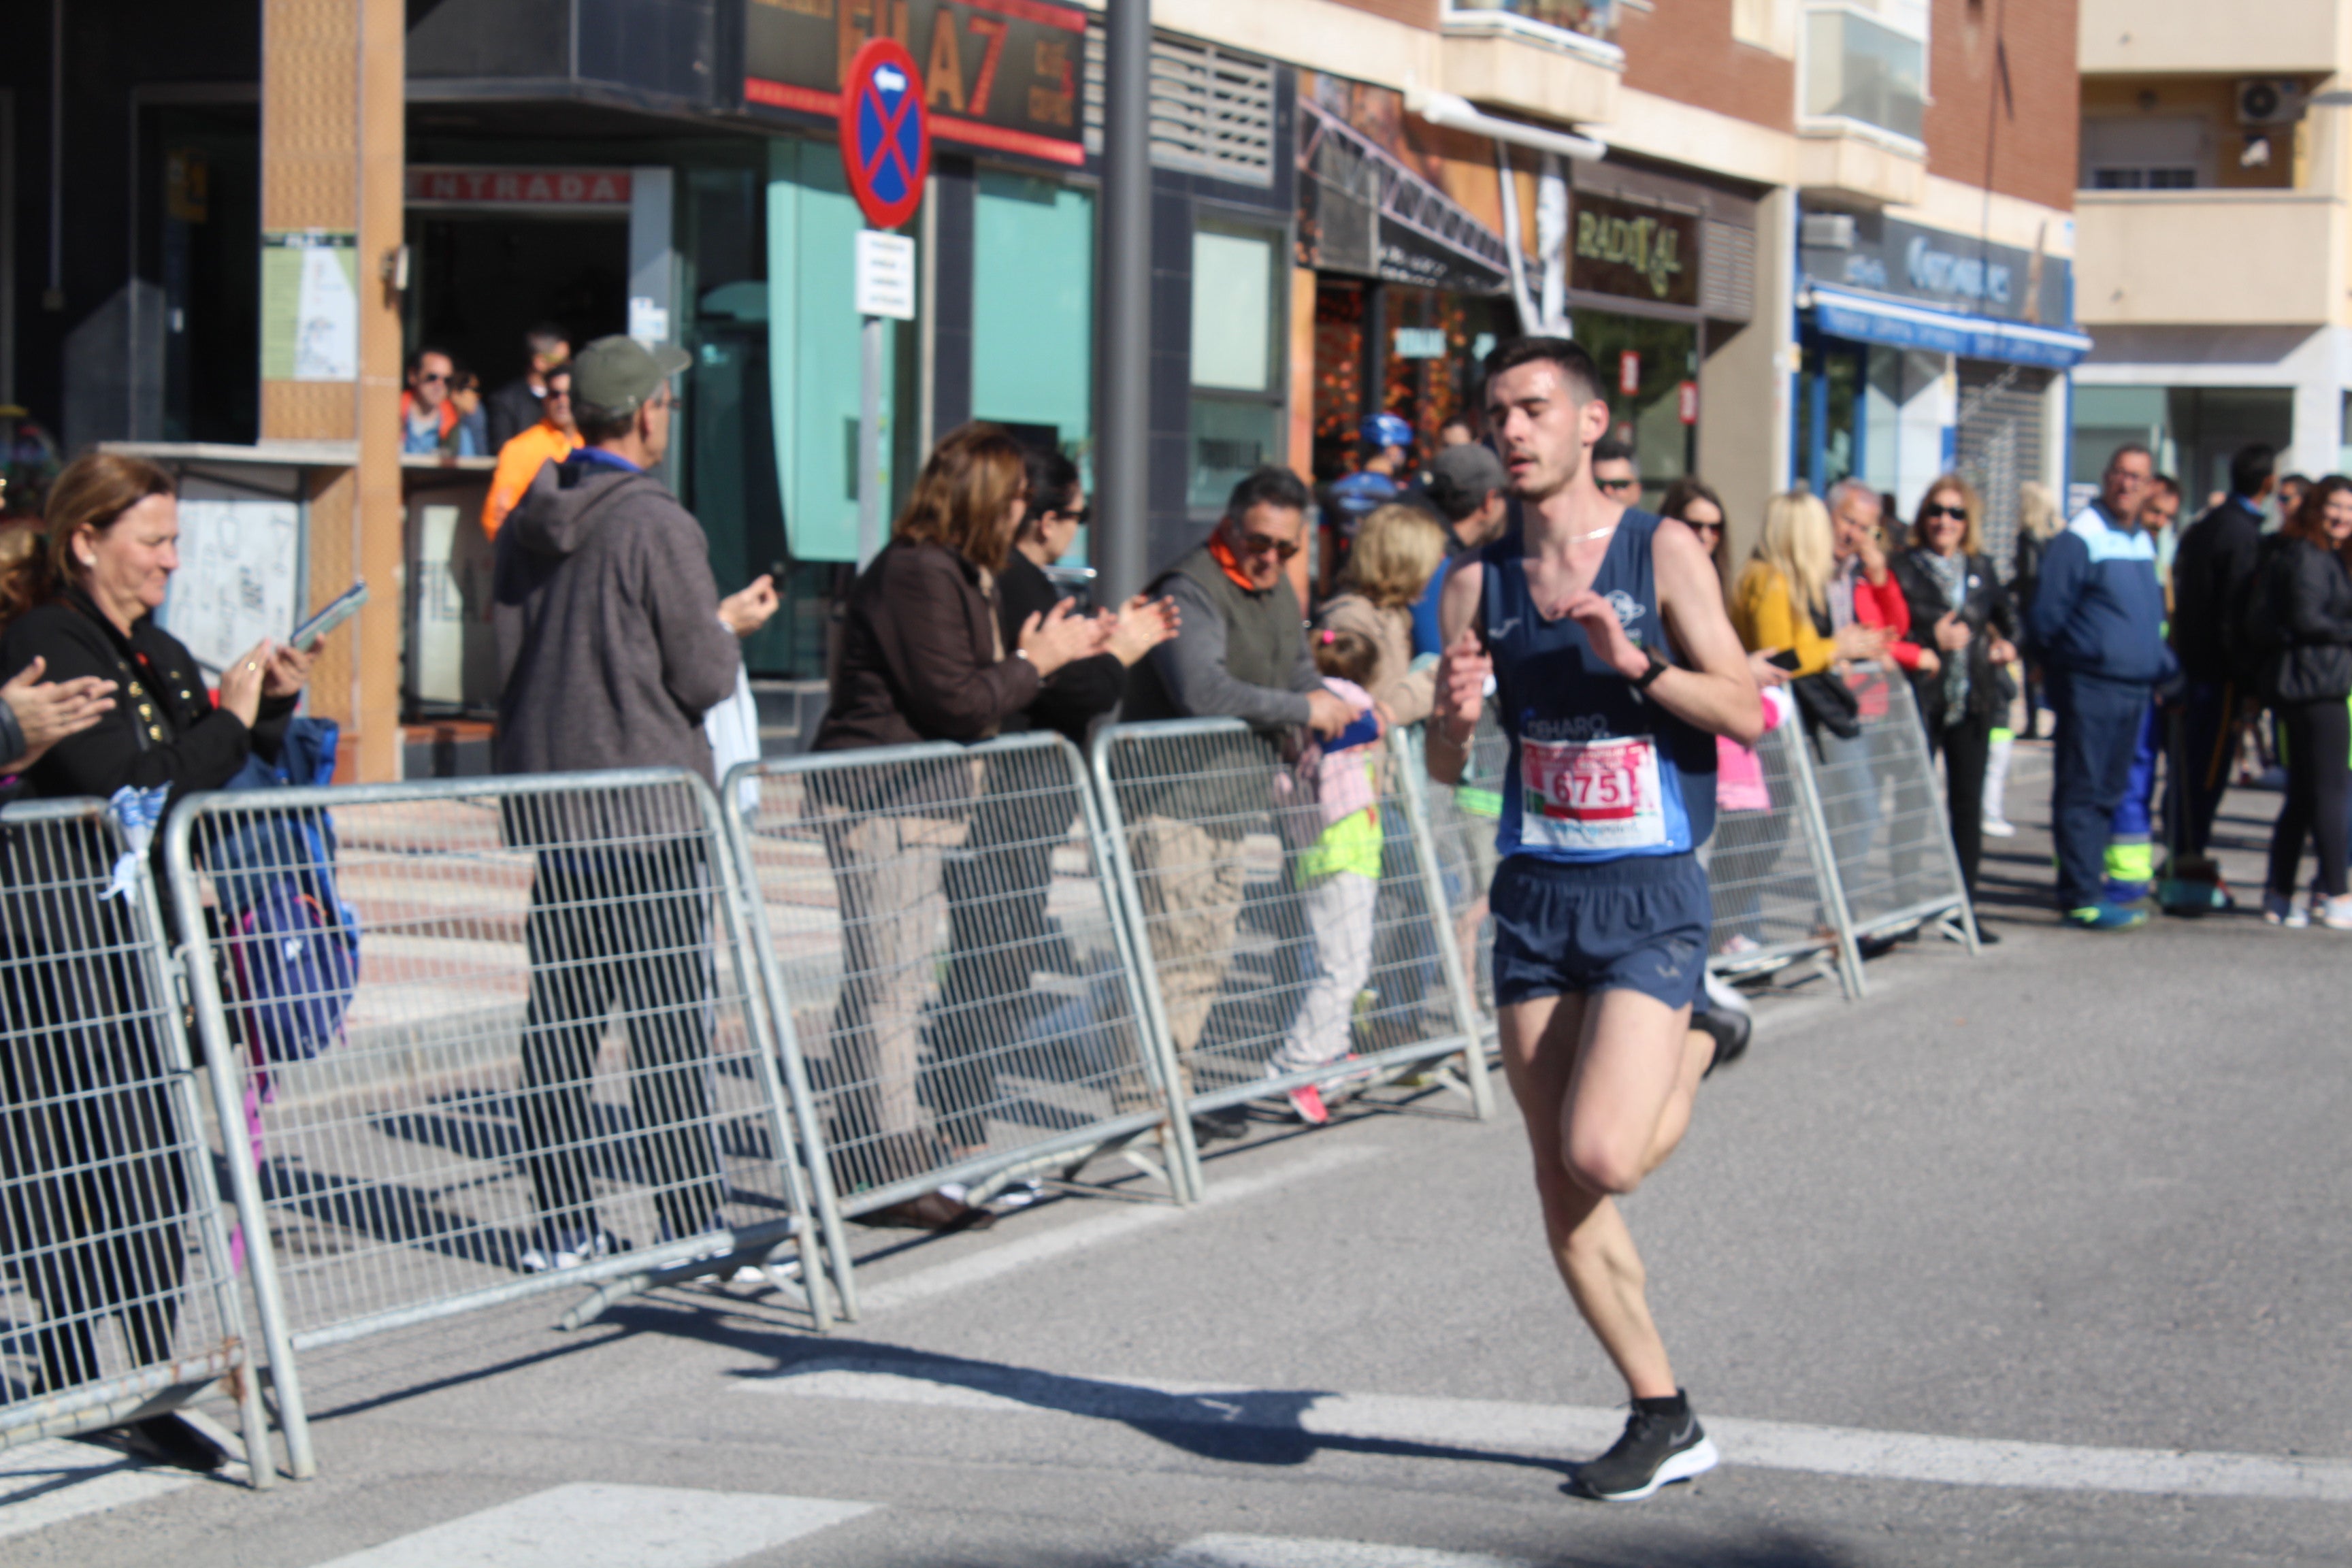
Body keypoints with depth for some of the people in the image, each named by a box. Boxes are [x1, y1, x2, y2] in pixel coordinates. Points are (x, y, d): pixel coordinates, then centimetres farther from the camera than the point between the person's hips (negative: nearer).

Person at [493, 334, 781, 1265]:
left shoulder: (524, 527, 10)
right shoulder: (658, 526, -12)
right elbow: (703, 679, -11)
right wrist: (731, 624, 11)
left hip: (545, 808, 7)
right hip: (649, 814, -7)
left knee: (556, 1022, 9)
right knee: (670, 1026, -3)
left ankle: (562, 1225, 11)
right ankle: (690, 1223, -2)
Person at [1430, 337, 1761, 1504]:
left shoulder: (1661, 554, -4)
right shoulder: (1479, 583, 6)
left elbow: (1746, 715, -8)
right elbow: (1445, 769, 8)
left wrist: (1635, 662, -22)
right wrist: (1455, 715, -14)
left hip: (1649, 894, -4)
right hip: (1535, 894, 4)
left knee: (1600, 1156, -18)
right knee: (1560, 1200, 3)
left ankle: (1688, 1061, 17)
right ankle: (1665, 1421, 17)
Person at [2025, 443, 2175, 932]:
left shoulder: (2144, 544, 15)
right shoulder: (2079, 539, -10)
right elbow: (2046, 614, -10)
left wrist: (2162, 664, 14)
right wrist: (2055, 662, -5)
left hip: (2134, 689, 8)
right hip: (2088, 685, -8)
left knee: (2108, 791, 12)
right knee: (2082, 791, -6)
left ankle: (2084, 884, 20)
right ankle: (2082, 898, -6)